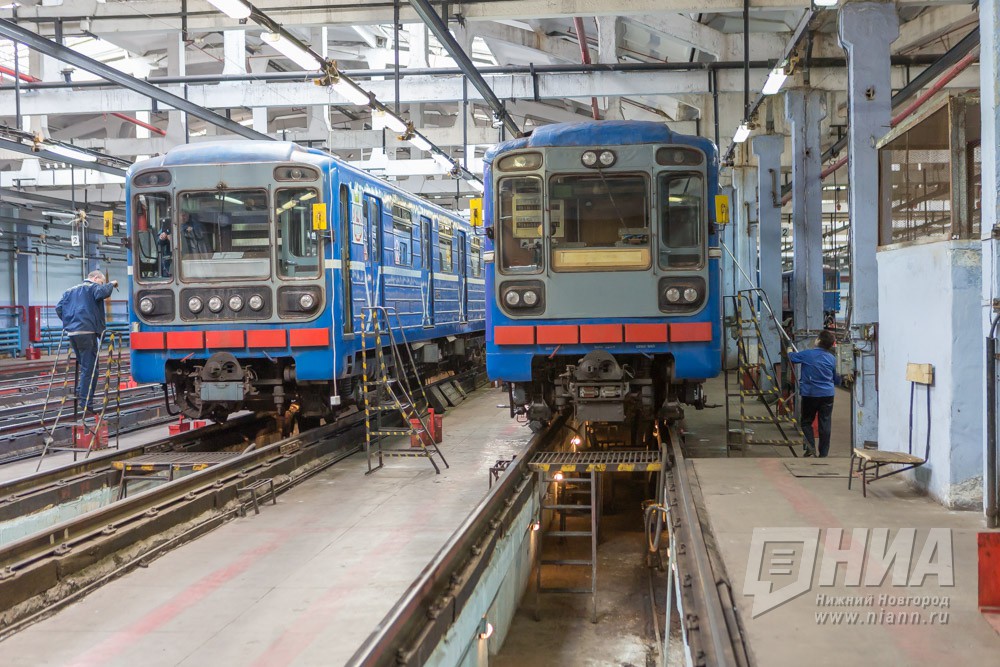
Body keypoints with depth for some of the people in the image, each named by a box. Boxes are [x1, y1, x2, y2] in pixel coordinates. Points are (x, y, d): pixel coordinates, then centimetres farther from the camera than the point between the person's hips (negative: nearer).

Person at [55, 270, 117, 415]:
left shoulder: (70, 291, 25)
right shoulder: (93, 287, 4)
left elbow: (59, 308, 16)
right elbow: (102, 292, -19)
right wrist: (111, 284, -2)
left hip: (72, 333, 7)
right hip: (86, 331, -7)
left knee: (84, 365, 23)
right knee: (89, 368, -5)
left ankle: (80, 393, 19)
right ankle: (86, 403, -8)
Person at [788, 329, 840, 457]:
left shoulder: (807, 354, -8)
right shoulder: (832, 359, 1)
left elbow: (792, 357, 12)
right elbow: (837, 380, 12)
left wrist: (789, 351, 34)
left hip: (810, 394, -2)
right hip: (827, 395, 2)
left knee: (806, 422, 12)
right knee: (825, 425, 6)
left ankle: (811, 448, -5)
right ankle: (823, 454, 8)